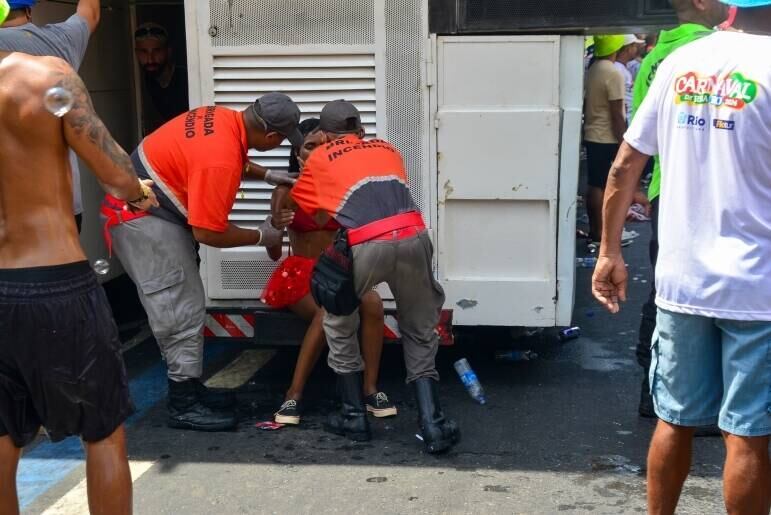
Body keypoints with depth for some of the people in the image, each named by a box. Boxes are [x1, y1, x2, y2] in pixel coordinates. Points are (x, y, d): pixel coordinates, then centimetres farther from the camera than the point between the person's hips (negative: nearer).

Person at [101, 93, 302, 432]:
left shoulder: (224, 119, -1)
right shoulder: (219, 159, -29)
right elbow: (207, 232, -24)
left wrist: (269, 175, 14)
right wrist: (261, 236, -10)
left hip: (148, 209, 10)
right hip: (143, 218, -10)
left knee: (185, 307, 13)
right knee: (182, 312, -8)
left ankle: (189, 389, 21)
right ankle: (184, 405, 0)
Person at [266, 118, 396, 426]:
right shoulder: (287, 189, -4)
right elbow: (274, 253, -10)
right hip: (300, 271, -2)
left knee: (372, 303, -29)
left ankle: (370, 389, -19)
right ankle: (294, 395, -24)